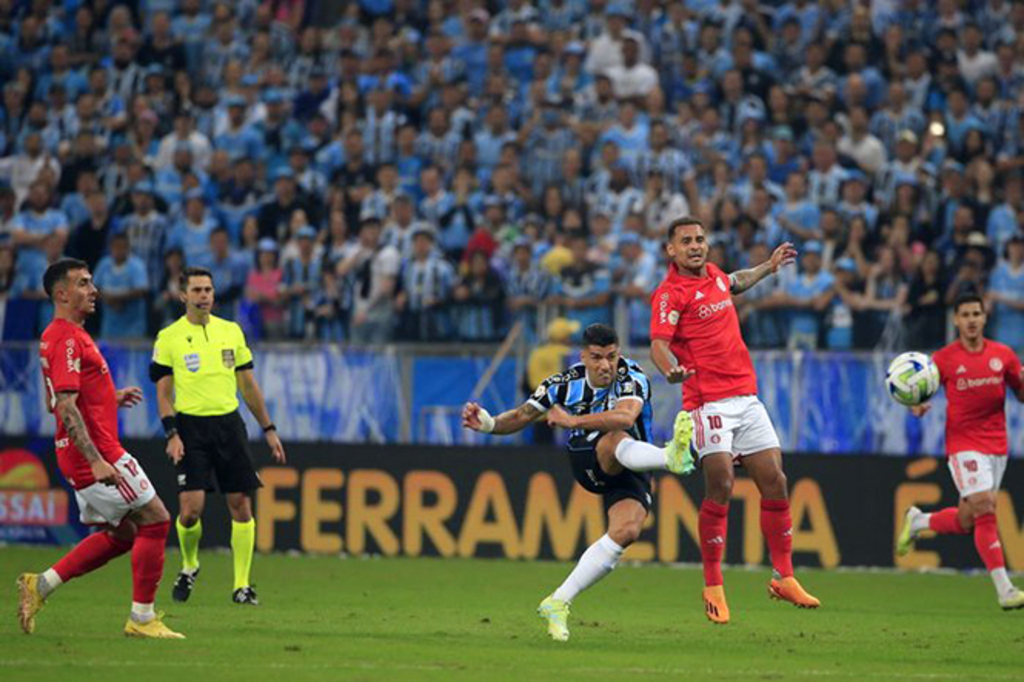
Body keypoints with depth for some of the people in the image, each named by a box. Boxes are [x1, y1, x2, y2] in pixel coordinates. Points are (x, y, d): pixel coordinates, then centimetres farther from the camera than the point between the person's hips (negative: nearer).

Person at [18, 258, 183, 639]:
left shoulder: (55, 337, 16)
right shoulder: (67, 340, -16)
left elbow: (60, 401, 25)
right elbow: (66, 408, -24)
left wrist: (112, 399, 20)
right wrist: (96, 461, -29)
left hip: (88, 455, 10)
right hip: (96, 453, -10)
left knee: (121, 534, 15)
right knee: (155, 519, -6)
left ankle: (41, 584, 12)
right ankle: (142, 618, -2)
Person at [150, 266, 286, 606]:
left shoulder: (231, 331, 10)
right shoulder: (169, 337, 0)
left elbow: (248, 384, 16)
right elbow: (163, 393, 0)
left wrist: (269, 429, 13)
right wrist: (172, 434, -12)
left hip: (229, 423, 3)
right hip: (191, 427, -3)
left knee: (241, 505, -2)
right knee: (191, 507, -13)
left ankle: (242, 585, 5)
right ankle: (189, 566, 16)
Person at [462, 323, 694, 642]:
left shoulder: (632, 378, -18)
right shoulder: (565, 384, -8)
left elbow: (625, 416, -38)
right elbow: (521, 416, 0)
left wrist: (574, 421, -47)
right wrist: (488, 424, -21)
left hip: (629, 473, 0)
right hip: (588, 463, 0)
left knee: (627, 531, -27)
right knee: (617, 440, -35)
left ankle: (558, 603, -21)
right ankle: (670, 457, -72)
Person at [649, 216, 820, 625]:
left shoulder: (713, 275, 13)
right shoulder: (672, 292, -10)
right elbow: (659, 343, -24)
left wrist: (768, 267, 44)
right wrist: (671, 370, -43)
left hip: (746, 397, 7)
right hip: (708, 402, -7)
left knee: (774, 482, 4)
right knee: (720, 485, -18)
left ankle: (783, 578, 16)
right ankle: (713, 587, -9)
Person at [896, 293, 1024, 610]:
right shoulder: (944, 359, -3)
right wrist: (917, 406, -18)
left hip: (996, 446, 4)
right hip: (963, 444, -4)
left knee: (966, 520, 9)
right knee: (985, 510, -18)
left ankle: (919, 521, 40)